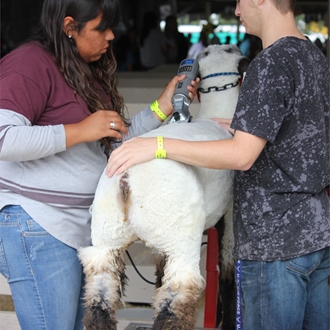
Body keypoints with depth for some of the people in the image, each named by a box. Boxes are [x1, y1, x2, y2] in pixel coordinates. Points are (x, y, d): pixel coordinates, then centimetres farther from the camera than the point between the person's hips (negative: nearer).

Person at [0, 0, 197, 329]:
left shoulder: (88, 70, 15)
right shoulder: (30, 64, -13)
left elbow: (113, 140, 19)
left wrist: (162, 108, 9)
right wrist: (79, 131, -23)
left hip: (81, 225, 9)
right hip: (38, 226, -9)